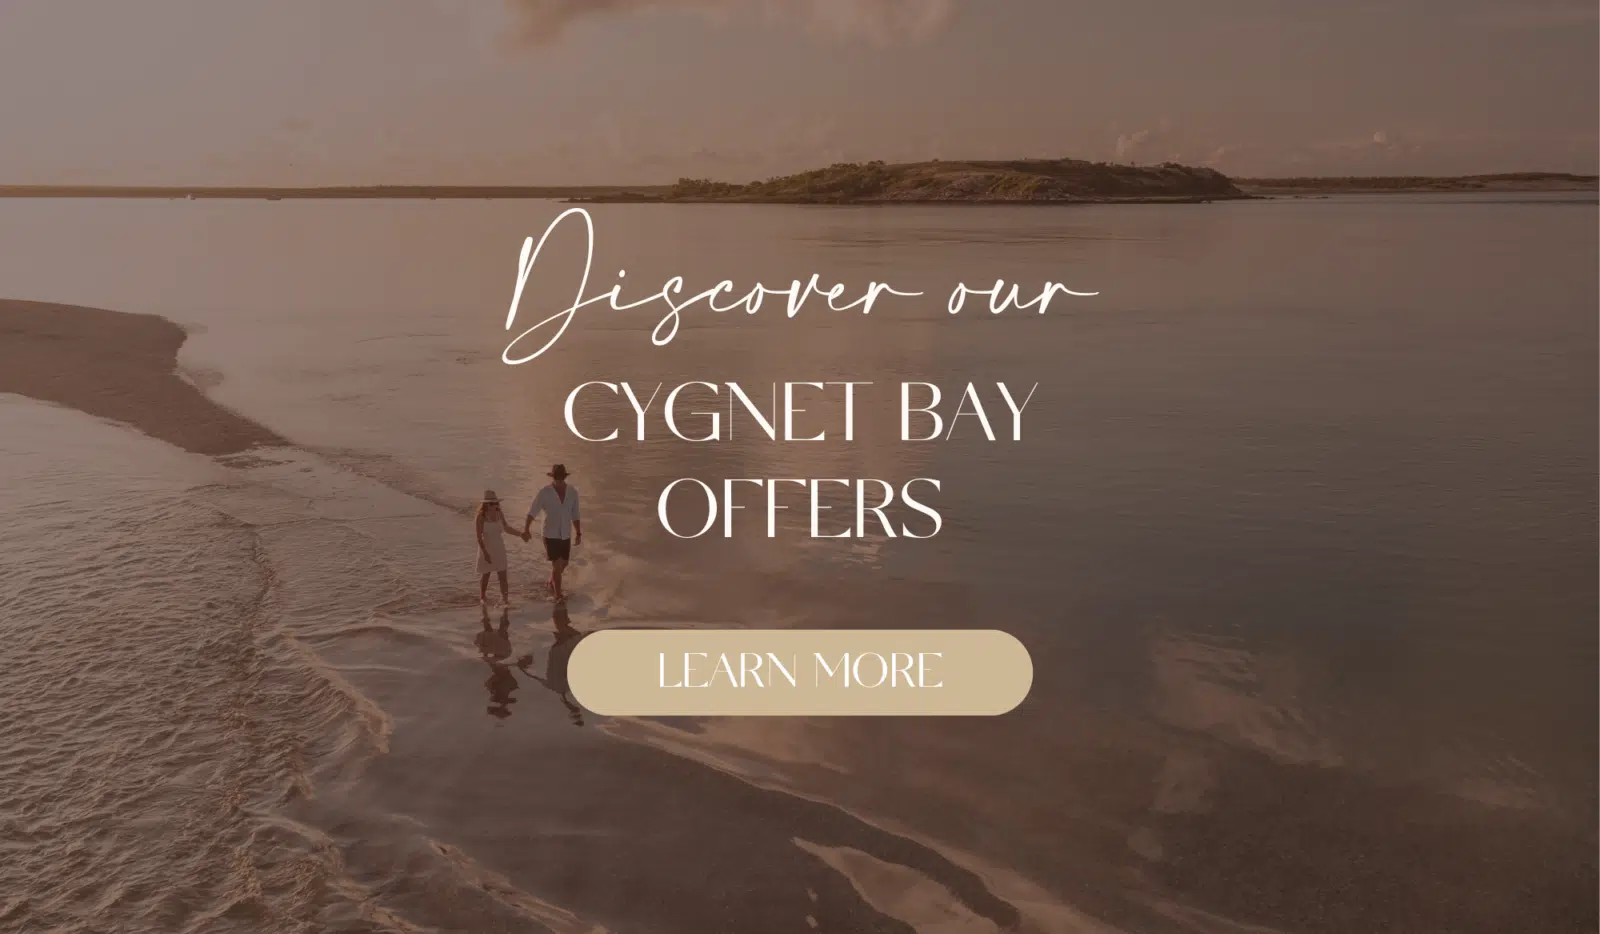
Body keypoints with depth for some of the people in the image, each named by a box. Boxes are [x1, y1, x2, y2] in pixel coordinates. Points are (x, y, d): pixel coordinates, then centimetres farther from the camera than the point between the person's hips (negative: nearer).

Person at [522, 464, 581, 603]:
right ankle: (558, 594, 3)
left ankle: (552, 582, 45)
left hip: (566, 535, 5)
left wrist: (578, 533, 7)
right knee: (556, 564, -8)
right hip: (550, 535, -5)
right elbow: (532, 512, -15)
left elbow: (575, 515, 5)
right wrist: (526, 530, -29)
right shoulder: (545, 493, -15)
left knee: (564, 563, 19)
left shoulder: (572, 491, -4)